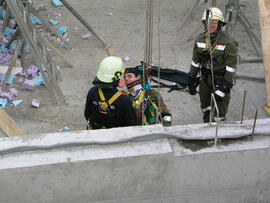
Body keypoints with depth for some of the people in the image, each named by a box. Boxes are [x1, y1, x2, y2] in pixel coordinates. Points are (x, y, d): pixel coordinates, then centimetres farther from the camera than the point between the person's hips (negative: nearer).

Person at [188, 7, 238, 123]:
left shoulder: (228, 42, -18)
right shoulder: (200, 39, 0)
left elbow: (231, 67, -17)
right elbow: (195, 61, 9)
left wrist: (224, 87, -19)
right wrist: (191, 81, 10)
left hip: (220, 80, -6)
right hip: (205, 79, 6)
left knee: (220, 113, -3)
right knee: (205, 108, 22)